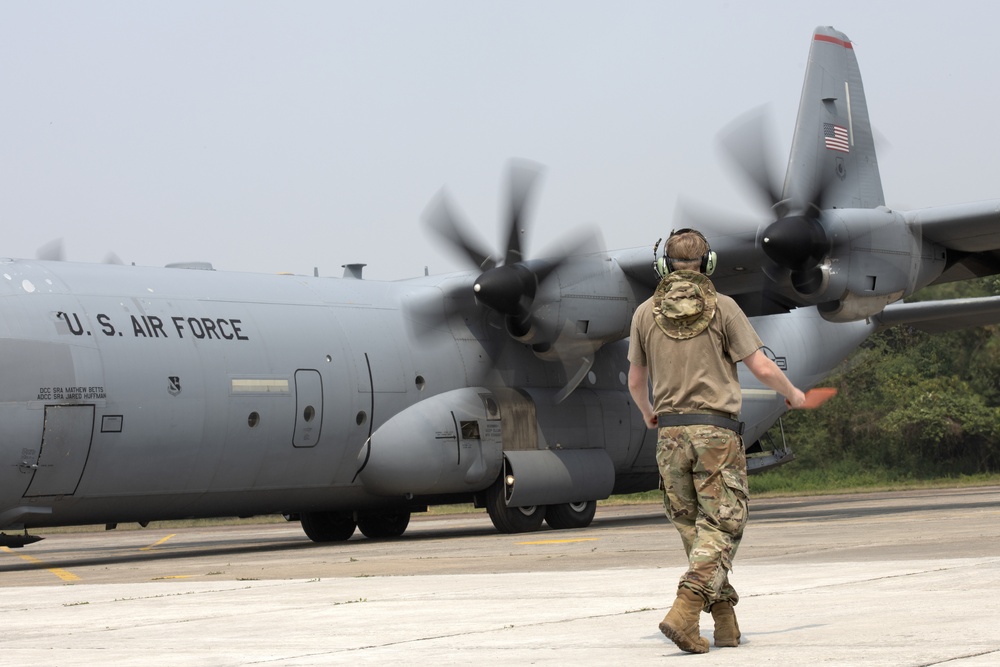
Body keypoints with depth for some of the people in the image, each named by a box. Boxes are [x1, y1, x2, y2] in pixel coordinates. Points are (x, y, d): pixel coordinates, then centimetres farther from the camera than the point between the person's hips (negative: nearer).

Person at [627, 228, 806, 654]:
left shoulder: (646, 312, 6)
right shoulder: (722, 308, -3)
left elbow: (635, 381, 15)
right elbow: (762, 368, -4)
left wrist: (646, 412, 37)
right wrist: (792, 393, 16)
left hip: (671, 433, 3)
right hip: (717, 431, -3)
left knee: (693, 528, 14)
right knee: (720, 528, -2)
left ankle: (725, 618, 14)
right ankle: (684, 613, -20)